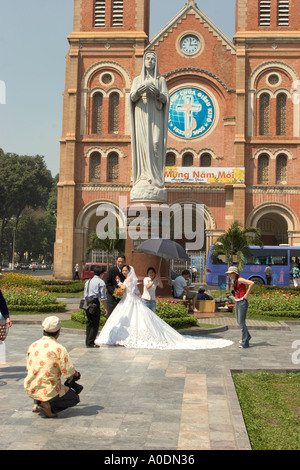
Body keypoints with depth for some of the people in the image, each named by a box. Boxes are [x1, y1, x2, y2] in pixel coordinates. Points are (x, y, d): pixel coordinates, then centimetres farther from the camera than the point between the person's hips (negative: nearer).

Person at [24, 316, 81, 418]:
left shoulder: (33, 346, 1)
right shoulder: (59, 348, -16)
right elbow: (69, 374, -18)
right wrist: (76, 373, 8)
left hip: (30, 390, 6)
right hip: (48, 392, -6)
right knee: (75, 398, 18)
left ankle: (37, 404, 17)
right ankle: (48, 405, -6)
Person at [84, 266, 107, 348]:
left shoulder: (88, 281, 17)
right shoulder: (101, 282, -2)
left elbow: (85, 294, 17)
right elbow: (103, 296, -6)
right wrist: (105, 307, -1)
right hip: (95, 303, -7)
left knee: (89, 323, 14)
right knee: (95, 324, -1)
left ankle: (88, 342, 17)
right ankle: (90, 343, -2)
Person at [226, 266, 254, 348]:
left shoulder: (240, 280, -16)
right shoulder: (233, 280, 10)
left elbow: (252, 283, -29)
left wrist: (247, 294, -22)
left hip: (242, 303, -9)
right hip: (237, 302, 9)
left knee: (241, 322, -8)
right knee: (238, 321, 18)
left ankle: (245, 343, 0)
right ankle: (247, 336, 38)